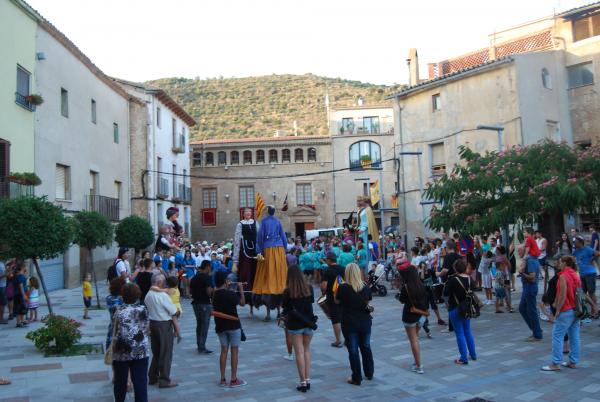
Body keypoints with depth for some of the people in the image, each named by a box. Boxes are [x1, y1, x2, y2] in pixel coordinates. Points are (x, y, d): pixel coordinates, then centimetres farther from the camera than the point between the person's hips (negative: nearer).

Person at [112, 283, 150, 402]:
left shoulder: (119, 312, -12)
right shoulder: (143, 310, -3)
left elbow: (118, 335, -13)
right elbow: (146, 330, 5)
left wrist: (112, 352, 0)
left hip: (122, 353, -1)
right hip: (141, 352, 1)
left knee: (121, 382, 17)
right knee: (140, 382, 4)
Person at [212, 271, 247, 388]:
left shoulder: (215, 294, -1)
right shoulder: (231, 294, -19)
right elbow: (242, 303, -8)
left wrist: (227, 288, 15)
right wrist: (241, 289, 3)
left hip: (220, 326, 6)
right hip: (233, 325, -6)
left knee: (224, 351, 12)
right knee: (234, 351, 3)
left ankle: (222, 379, 14)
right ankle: (234, 380, 6)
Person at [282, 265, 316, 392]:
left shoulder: (288, 291, -14)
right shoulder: (309, 288, -5)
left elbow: (285, 307, -6)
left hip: (295, 324, -3)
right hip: (309, 322, 3)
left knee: (299, 352, 5)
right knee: (307, 350, 17)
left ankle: (303, 382, 7)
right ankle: (308, 380, 15)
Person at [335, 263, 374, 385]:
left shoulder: (343, 287, -15)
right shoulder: (365, 287, -4)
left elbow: (337, 301, -1)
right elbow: (367, 303, 9)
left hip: (349, 323, -4)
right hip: (365, 322, 4)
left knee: (353, 350, 6)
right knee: (366, 348, 19)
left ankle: (356, 378, 12)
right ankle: (369, 373, 32)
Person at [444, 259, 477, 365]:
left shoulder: (453, 280, -20)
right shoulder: (469, 279, -2)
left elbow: (445, 293, -16)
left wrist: (447, 285, 0)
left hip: (455, 309, -6)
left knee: (460, 333, 1)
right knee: (468, 331, 19)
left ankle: (464, 358, 4)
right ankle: (473, 354, 28)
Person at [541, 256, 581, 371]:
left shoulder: (563, 276, -14)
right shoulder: (576, 275, 11)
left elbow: (563, 295, -18)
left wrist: (557, 311, -12)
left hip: (566, 311, -9)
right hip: (576, 310, 9)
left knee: (557, 336, -4)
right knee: (574, 337, 12)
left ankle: (556, 363, -4)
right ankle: (573, 362, 18)